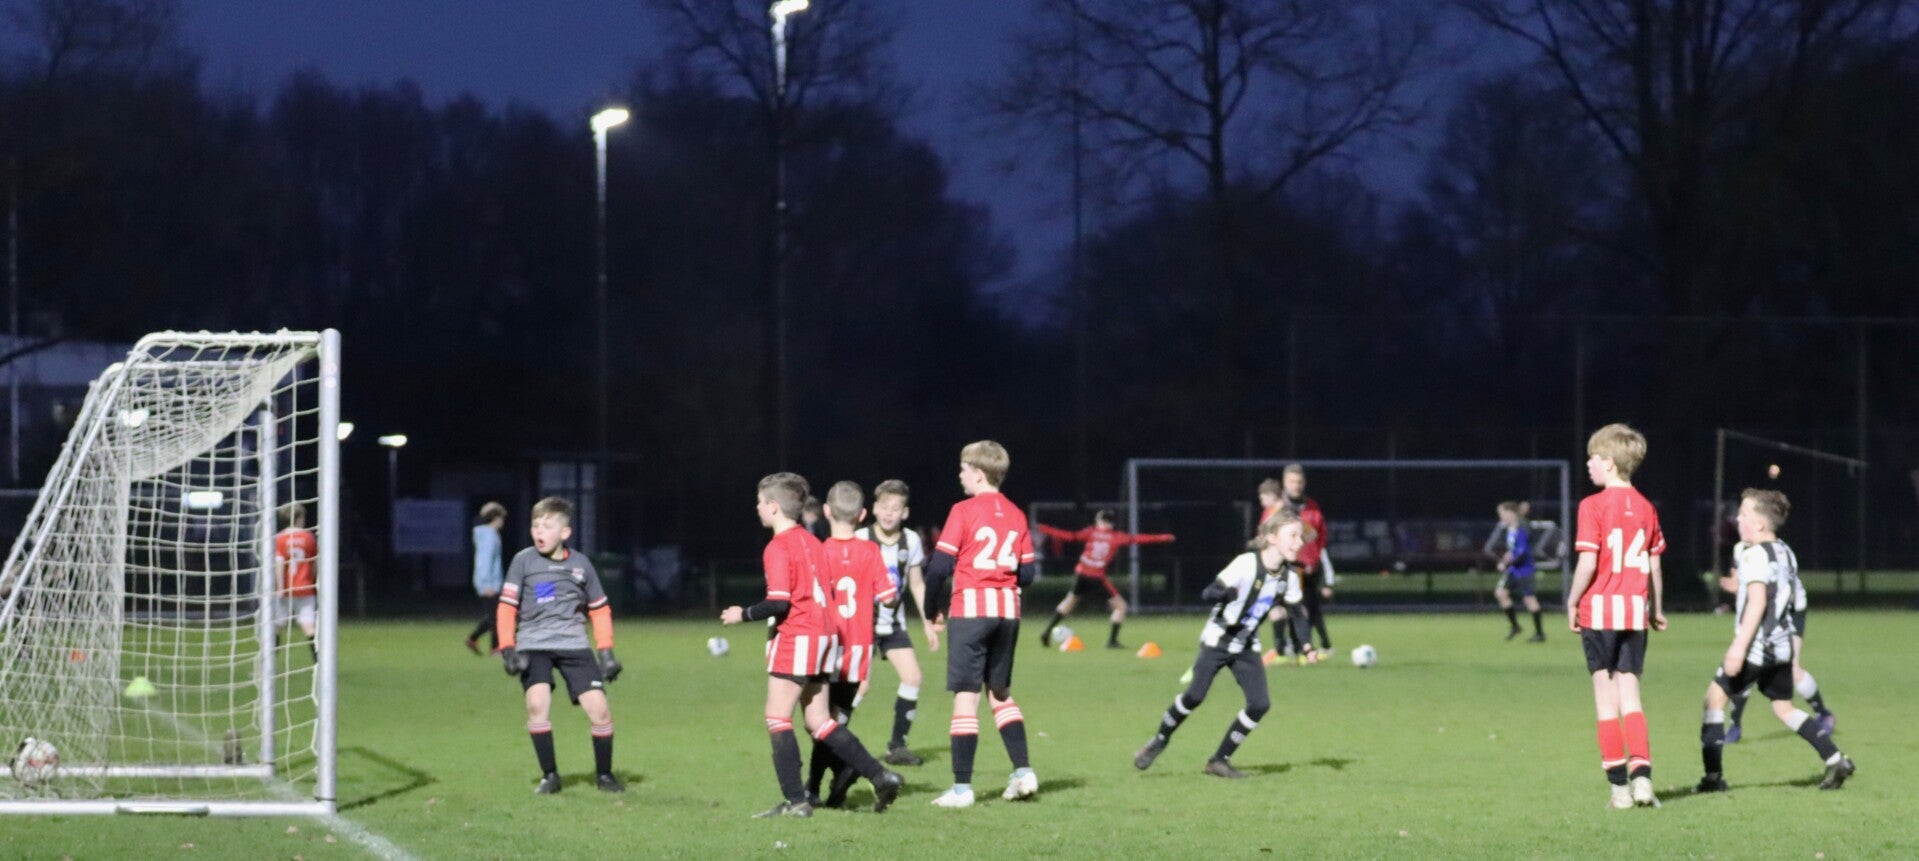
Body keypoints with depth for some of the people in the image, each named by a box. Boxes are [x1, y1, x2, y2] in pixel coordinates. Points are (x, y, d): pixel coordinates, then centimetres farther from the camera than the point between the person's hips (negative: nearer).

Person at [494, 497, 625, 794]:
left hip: (574, 646, 2)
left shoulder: (580, 564, 6)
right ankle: (550, 776, -8)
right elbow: (507, 608, 0)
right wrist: (508, 649, -10)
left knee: (599, 710, -8)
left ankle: (604, 775, 14)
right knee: (537, 703, -23)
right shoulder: (524, 561, 0)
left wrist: (606, 652, 8)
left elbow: (600, 609, 15)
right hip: (534, 645, -2)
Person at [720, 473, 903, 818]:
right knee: (819, 721, 11)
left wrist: (744, 614, -6)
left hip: (794, 638, -9)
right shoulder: (811, 542, 14)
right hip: (821, 636, 9)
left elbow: (779, 603, -20)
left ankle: (795, 800, -9)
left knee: (777, 718, -5)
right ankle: (879, 777, 5)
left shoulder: (778, 548, -13)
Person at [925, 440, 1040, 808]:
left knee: (966, 696, -4)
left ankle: (962, 787, -5)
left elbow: (940, 566, -9)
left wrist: (936, 608, 5)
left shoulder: (964, 512, -7)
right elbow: (1028, 572, 8)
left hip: (970, 609, -5)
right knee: (1000, 693, 19)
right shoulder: (1016, 515, 8)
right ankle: (1023, 771, 10)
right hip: (1008, 612, 5)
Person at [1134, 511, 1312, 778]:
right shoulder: (1247, 564, -24)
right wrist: (1224, 593, -53)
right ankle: (1159, 741, 16)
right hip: (1217, 642, -5)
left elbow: (1296, 611, 8)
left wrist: (1307, 643, -7)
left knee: (1260, 704, -9)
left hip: (1246, 647, 5)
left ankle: (1220, 760, 5)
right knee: (1195, 696, -12)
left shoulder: (1289, 575, -6)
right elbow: (1208, 593, -30)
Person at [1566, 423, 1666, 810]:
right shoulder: (1646, 508, 7)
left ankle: (1619, 784, 1)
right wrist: (1657, 608, 21)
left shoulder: (1593, 506, -8)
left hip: (1600, 608, -4)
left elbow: (1588, 562, -13)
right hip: (1635, 611, 4)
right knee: (1630, 696, 9)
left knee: (1607, 700, 2)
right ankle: (1641, 774, -7)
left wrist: (1572, 602, -1)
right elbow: (1654, 564, 10)